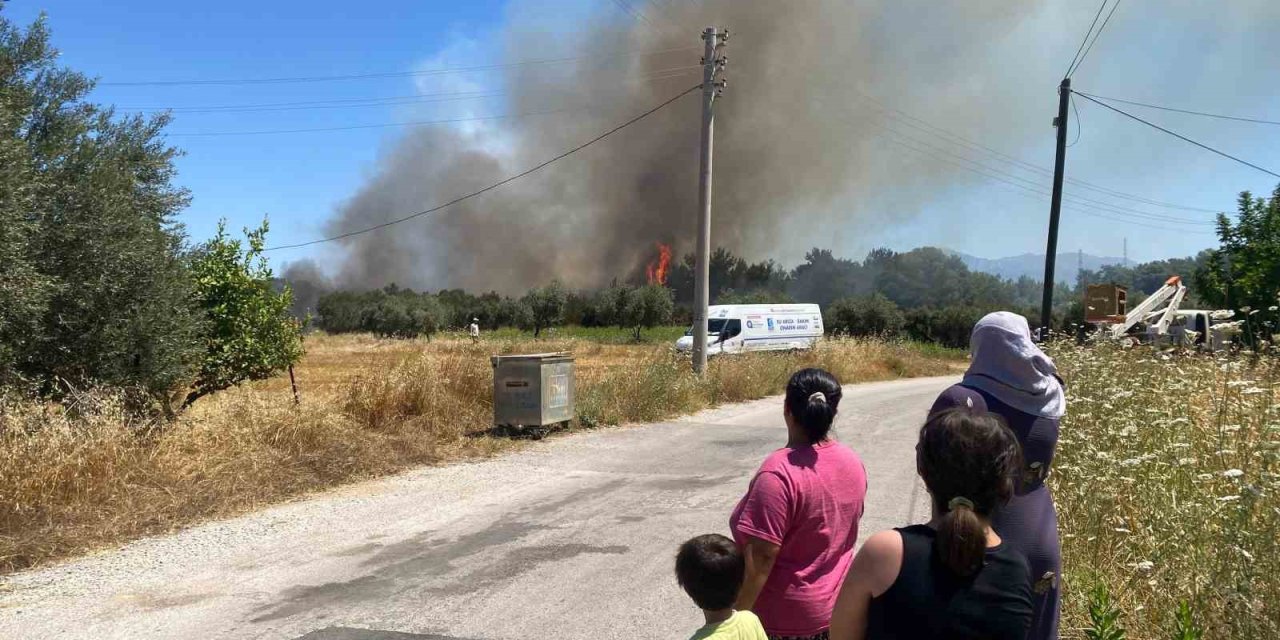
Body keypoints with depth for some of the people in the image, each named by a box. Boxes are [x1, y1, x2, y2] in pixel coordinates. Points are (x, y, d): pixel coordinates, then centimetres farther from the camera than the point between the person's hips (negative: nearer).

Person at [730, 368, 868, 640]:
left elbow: (760, 557, -26)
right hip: (837, 605, 7)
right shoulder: (852, 462, -1)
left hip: (785, 616, -7)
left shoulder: (779, 472, -26)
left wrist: (738, 614, -16)